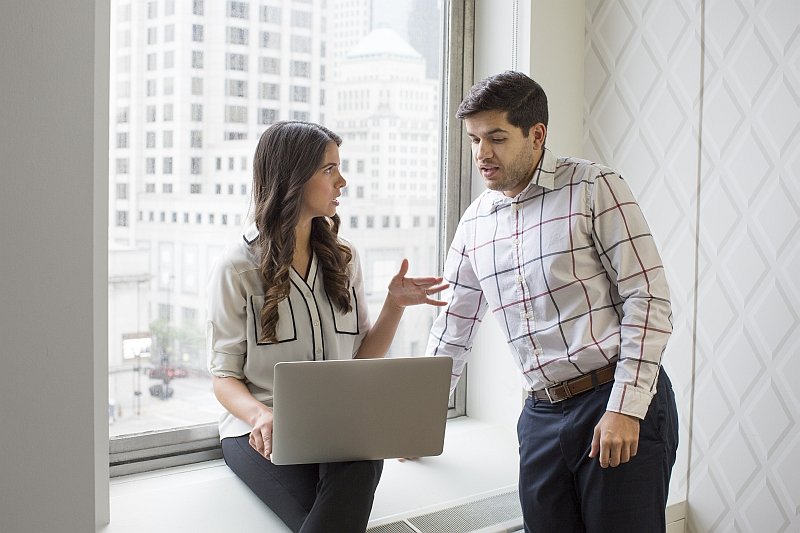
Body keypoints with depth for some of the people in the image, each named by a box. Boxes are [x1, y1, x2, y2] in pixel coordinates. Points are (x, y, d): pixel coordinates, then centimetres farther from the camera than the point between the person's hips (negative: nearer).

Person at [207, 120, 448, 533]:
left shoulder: (342, 258, 11)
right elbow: (224, 377, -2)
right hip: (262, 432, -3)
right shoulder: (238, 267, -2)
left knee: (362, 459, -34)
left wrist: (394, 305, -3)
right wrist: (260, 415, -23)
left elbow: (361, 359, 12)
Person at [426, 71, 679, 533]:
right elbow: (453, 329, 20)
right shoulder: (475, 223, 11)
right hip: (542, 415, 5)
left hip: (621, 406, -5)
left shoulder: (595, 187, -5)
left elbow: (649, 299, -9)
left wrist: (625, 407, -16)